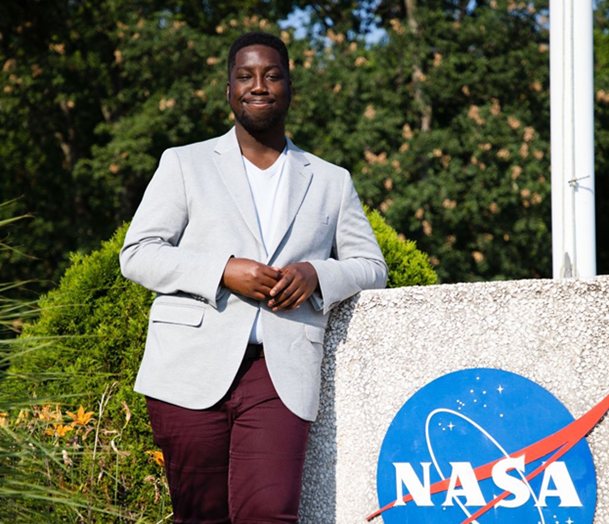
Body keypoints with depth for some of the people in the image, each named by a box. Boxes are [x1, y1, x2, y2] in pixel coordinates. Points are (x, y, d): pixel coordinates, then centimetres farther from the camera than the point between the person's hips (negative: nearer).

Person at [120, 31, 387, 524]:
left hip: (280, 374, 0)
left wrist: (317, 274, -3)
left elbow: (371, 266, 21)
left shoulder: (331, 182, 19)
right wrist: (224, 272, -10)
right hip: (193, 370, 0)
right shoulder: (184, 164, 14)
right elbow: (137, 255, 6)